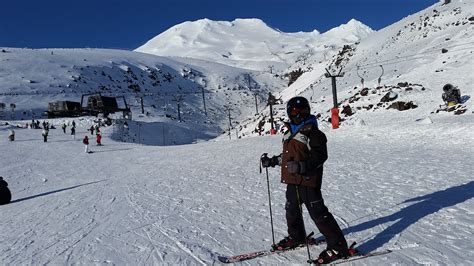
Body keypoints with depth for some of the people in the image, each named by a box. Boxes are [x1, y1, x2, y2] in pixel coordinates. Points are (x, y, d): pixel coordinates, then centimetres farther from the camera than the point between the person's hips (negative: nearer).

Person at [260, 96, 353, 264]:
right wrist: (271, 161, 22)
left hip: (308, 181, -9)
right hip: (292, 181, 9)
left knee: (318, 213, -5)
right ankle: (296, 237, 44)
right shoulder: (290, 132, 14)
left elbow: (320, 156, -21)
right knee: (291, 210, 22)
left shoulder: (312, 132, -12)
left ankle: (338, 246, 8)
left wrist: (302, 166, -33)